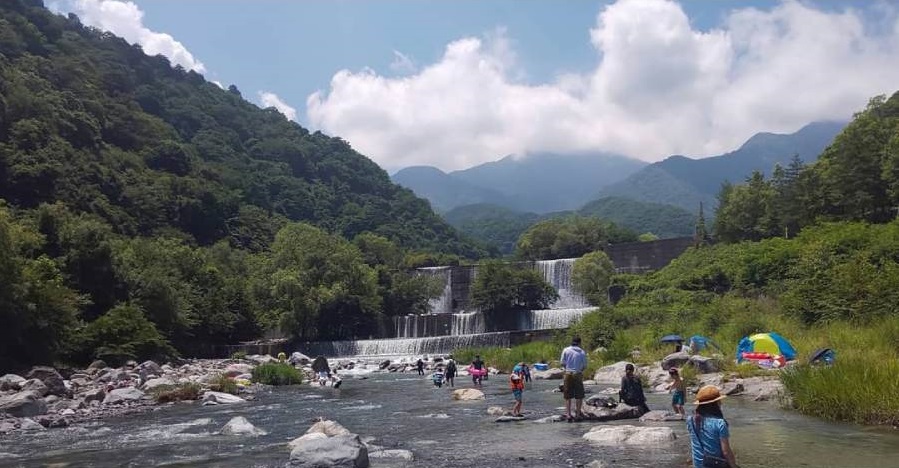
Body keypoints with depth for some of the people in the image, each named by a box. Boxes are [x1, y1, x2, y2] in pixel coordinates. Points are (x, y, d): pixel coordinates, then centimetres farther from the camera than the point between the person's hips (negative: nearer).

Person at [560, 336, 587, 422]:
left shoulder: (566, 350, 1)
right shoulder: (582, 352, 0)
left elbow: (562, 363, -1)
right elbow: (585, 366, 0)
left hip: (568, 374, 1)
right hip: (578, 374, -1)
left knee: (568, 396, 8)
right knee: (579, 396, 10)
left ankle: (568, 414, 3)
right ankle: (578, 414, 10)